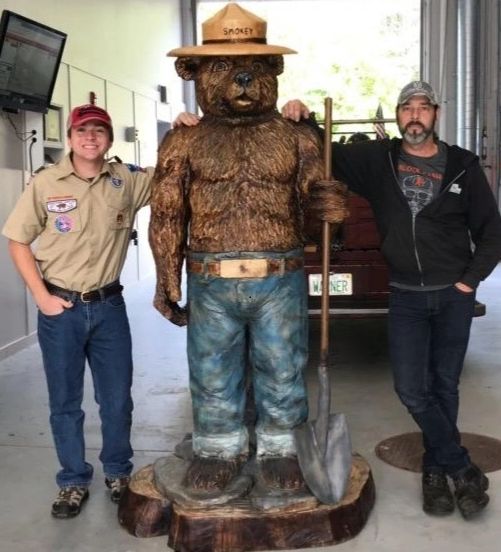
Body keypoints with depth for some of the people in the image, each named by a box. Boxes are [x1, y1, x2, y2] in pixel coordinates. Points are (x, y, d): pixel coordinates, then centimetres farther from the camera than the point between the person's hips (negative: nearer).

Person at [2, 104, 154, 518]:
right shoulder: (46, 183, -5)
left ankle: (118, 472, 34)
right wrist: (41, 297, -6)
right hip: (60, 309, -1)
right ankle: (74, 482, 28)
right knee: (65, 402, 10)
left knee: (117, 398, 12)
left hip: (109, 305, 1)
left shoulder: (127, 180, -1)